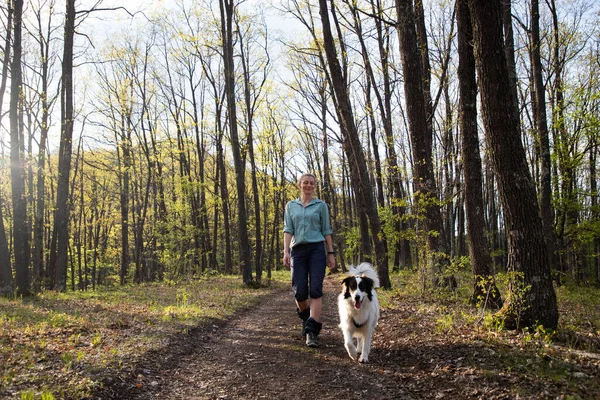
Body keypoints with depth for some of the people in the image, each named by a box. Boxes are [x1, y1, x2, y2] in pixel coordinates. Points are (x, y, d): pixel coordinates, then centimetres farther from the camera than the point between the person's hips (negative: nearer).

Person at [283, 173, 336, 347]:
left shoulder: (321, 205, 9)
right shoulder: (291, 206, 12)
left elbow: (326, 231, 9)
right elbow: (288, 230, 5)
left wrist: (331, 253, 3)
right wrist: (286, 252, -8)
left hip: (317, 249, -1)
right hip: (297, 250, 1)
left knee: (315, 290, -13)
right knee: (299, 291, -1)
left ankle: (312, 331, -14)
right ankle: (306, 319, 30)